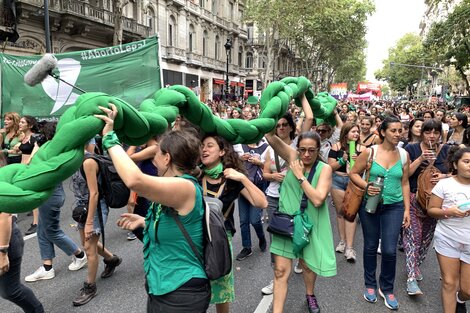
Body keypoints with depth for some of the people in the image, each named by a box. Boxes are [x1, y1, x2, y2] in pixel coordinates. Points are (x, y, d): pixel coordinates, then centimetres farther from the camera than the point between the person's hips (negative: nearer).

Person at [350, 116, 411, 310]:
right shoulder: (370, 152, -7)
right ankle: (370, 285, 32)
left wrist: (407, 209, 4)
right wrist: (366, 186, -18)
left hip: (394, 207, 1)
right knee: (370, 247, 12)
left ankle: (387, 289, 23)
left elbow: (405, 183, 6)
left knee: (389, 250, -1)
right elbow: (353, 173, -1)